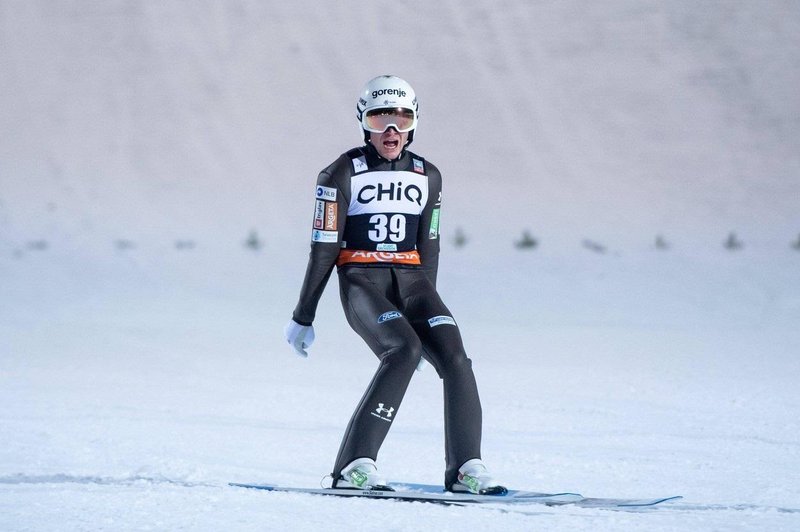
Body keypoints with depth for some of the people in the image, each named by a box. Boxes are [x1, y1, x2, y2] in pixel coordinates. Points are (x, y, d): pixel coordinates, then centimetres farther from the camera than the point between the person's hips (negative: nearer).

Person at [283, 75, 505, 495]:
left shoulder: (428, 177, 12)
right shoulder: (343, 173, -1)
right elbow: (323, 249, -1)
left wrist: (426, 312, 21)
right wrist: (302, 317, 0)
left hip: (409, 278, 5)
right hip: (360, 279, -5)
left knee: (454, 358, -17)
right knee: (403, 350, -30)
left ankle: (465, 468, -8)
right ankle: (354, 466, -28)